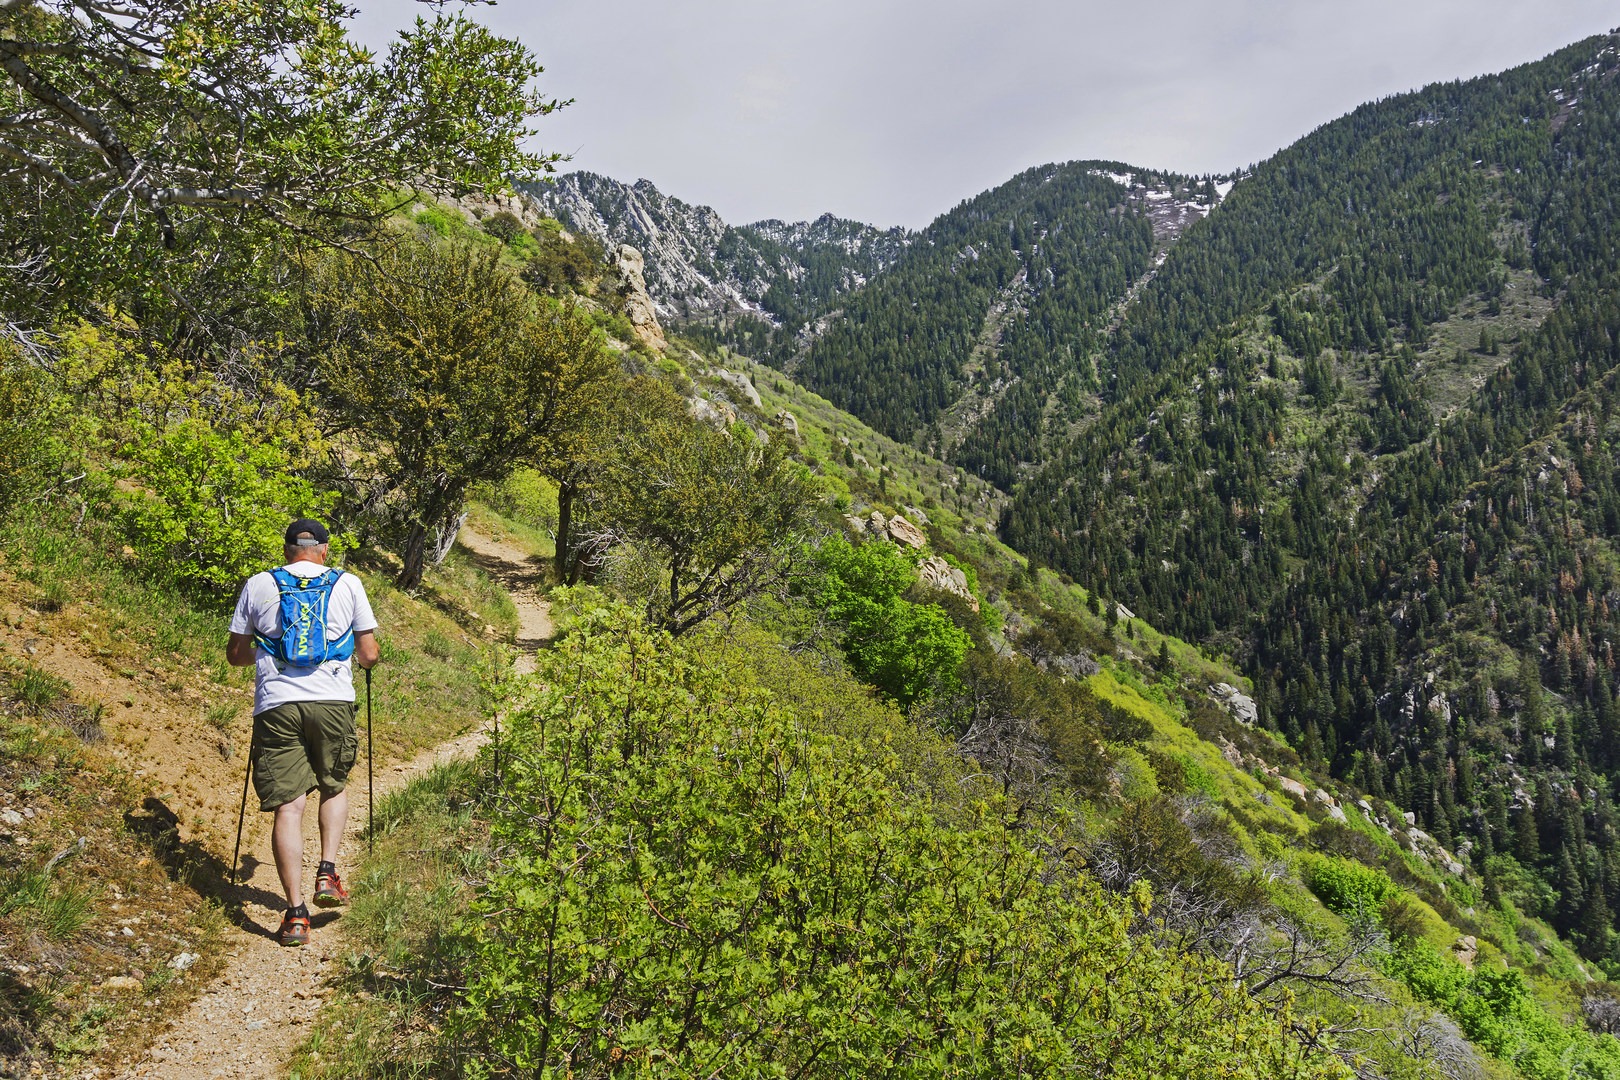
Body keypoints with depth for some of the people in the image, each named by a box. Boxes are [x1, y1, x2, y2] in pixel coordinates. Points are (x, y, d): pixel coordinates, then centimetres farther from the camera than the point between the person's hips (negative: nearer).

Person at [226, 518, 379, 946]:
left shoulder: (258, 585, 12)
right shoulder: (348, 584, 9)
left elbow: (236, 653, 17)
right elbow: (369, 655, 9)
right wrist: (360, 656, 32)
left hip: (277, 705, 0)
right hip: (333, 702, 0)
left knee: (287, 805, 1)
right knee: (334, 787, 24)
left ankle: (296, 913, -3)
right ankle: (327, 875, 11)